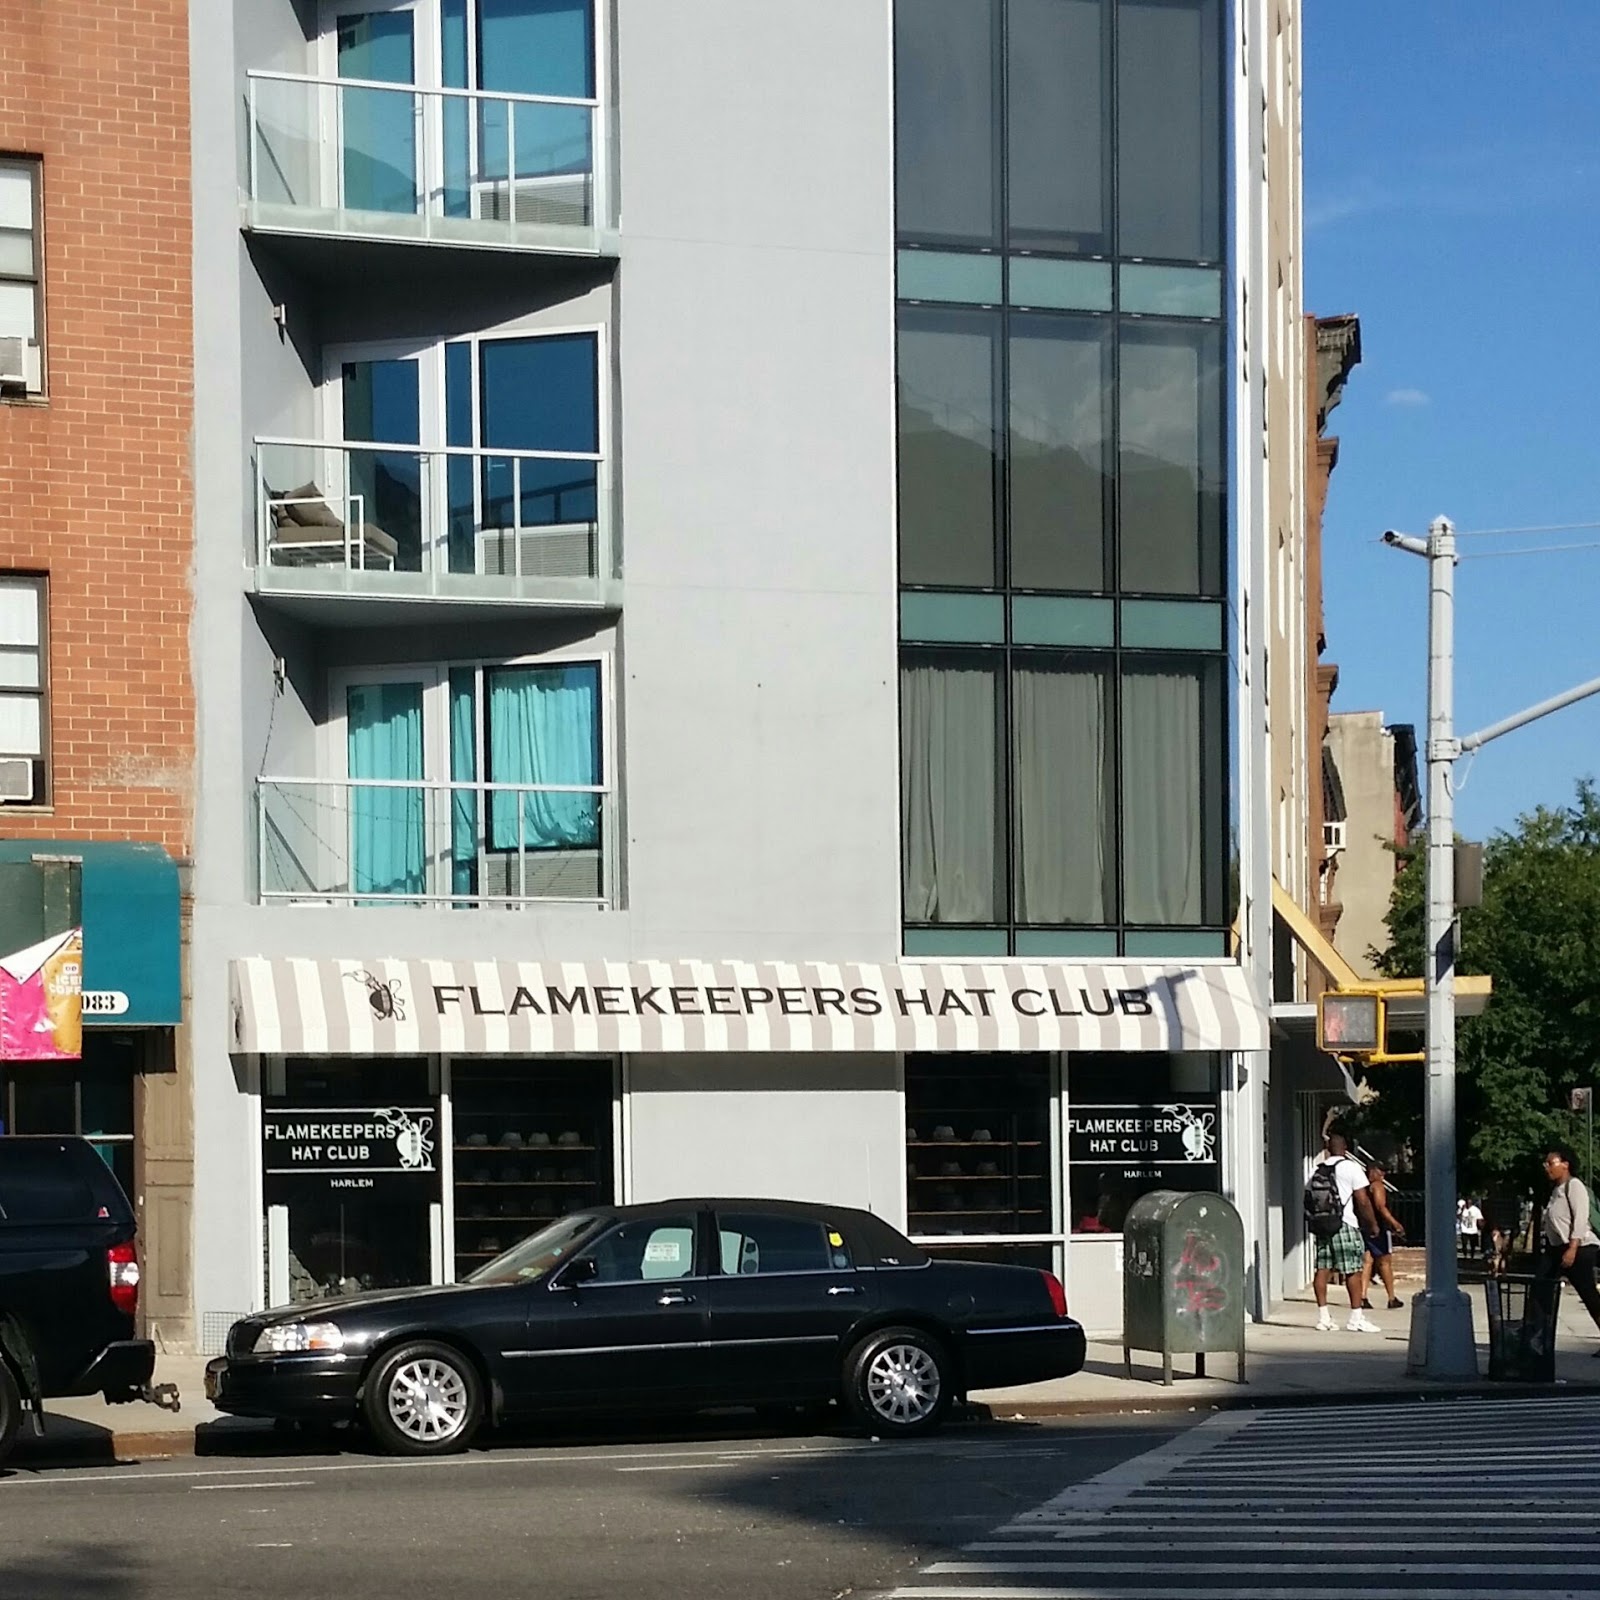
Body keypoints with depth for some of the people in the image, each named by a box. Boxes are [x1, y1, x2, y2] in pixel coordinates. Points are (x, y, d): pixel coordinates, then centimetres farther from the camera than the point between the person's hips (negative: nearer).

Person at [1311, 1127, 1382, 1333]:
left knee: (1323, 1269, 6)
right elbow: (1363, 1201, -5)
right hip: (1345, 1224, -6)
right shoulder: (1350, 1167, -4)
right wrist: (1373, 1223, 4)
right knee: (1353, 1271, -3)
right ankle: (1356, 1318, -4)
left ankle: (1323, 1316, 7)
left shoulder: (1318, 1170, 11)